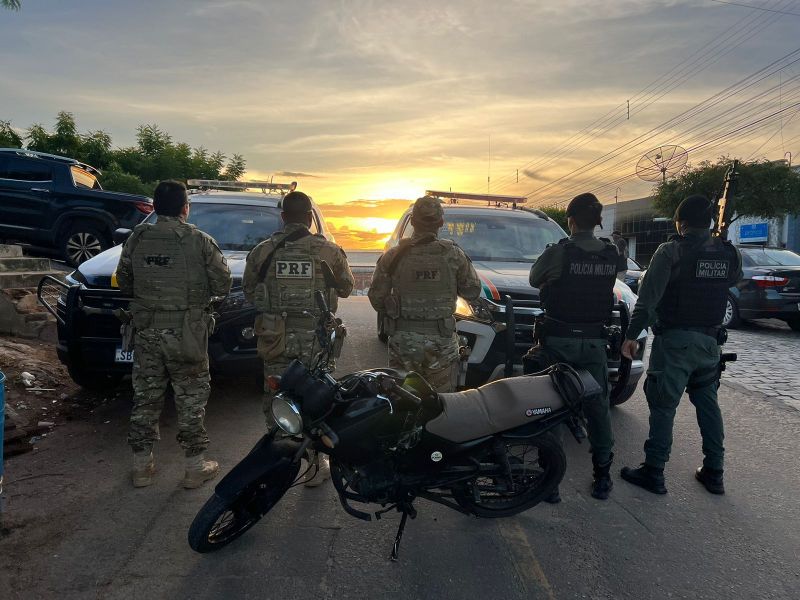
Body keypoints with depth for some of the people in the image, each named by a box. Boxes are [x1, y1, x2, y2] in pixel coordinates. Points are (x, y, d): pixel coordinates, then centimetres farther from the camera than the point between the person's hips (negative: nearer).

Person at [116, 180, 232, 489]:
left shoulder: (137, 238, 0)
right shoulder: (199, 241, -11)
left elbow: (123, 282, 10)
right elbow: (222, 284, -6)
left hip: (146, 331, 4)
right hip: (187, 333, -3)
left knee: (145, 396, 14)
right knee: (191, 399, 7)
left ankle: (141, 466, 25)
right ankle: (195, 467, 16)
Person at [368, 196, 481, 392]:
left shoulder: (393, 256, -5)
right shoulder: (453, 254, -6)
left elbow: (376, 297, 0)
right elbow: (473, 291, 3)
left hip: (403, 339, 1)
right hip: (442, 339, 0)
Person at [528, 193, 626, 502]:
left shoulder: (557, 253, -12)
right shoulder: (612, 255, -2)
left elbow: (534, 280, 4)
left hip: (558, 341, -3)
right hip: (594, 342, 3)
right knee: (598, 407, 14)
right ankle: (602, 476, 24)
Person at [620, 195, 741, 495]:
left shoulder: (671, 251, -12)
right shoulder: (729, 253, 5)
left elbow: (647, 297, -16)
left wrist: (632, 335, -13)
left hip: (675, 340, -6)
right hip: (710, 340, 6)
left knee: (663, 406, 0)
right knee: (708, 403, 17)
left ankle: (653, 473, 5)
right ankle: (714, 472, 25)